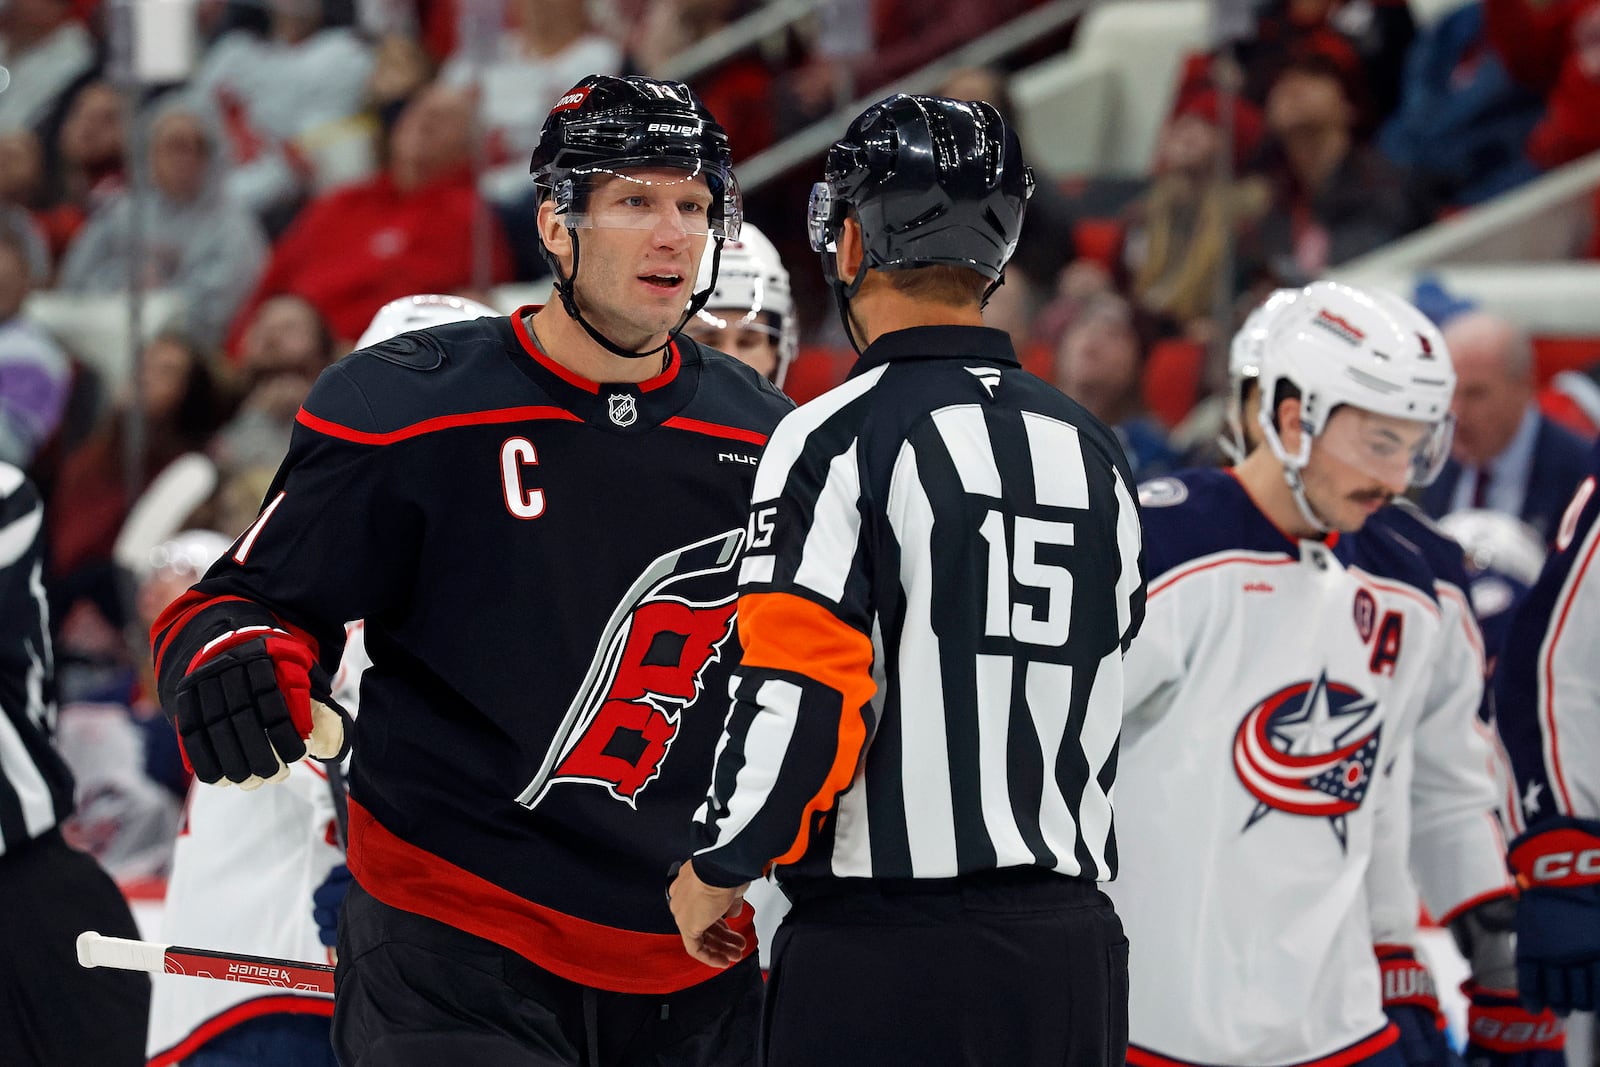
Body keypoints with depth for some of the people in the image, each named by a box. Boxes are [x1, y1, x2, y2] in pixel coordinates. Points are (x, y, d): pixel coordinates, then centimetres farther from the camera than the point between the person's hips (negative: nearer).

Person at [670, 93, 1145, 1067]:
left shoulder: (839, 439, -9)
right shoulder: (1093, 451, 11)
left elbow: (799, 704, -15)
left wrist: (716, 872, -2)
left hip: (886, 952, -6)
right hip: (1075, 951, 6)